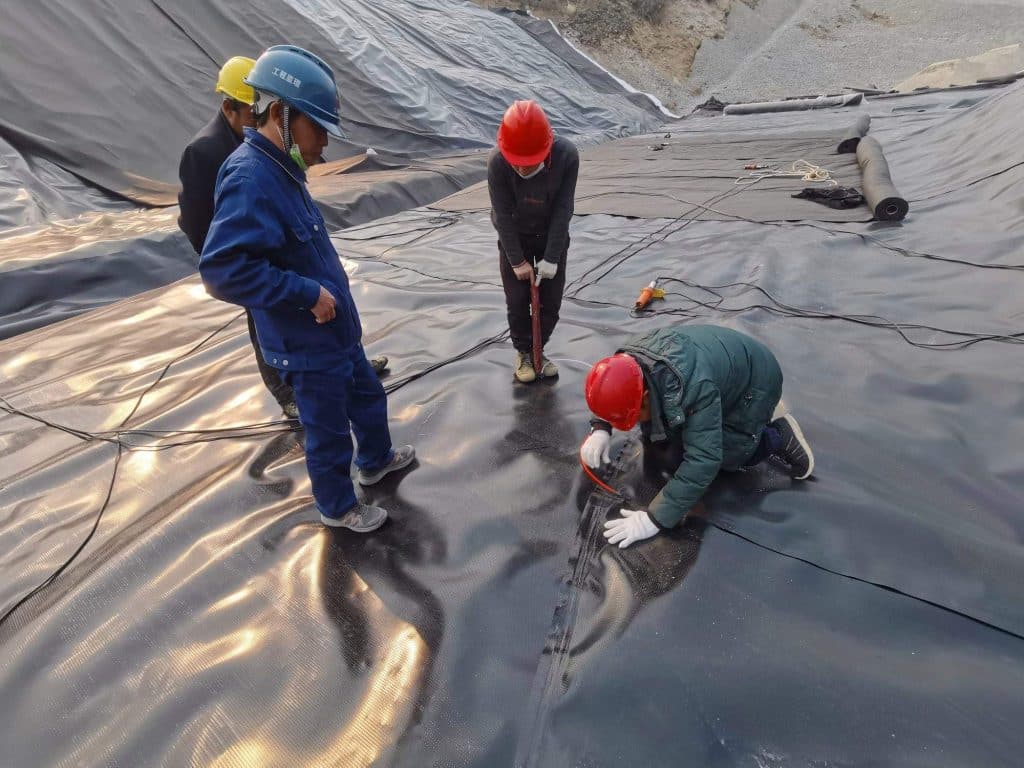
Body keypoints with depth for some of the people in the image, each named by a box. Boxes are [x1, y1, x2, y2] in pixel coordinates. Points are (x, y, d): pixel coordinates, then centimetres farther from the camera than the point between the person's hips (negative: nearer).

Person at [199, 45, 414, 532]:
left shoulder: (279, 170, 4)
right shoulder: (250, 181, -27)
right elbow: (222, 271, -36)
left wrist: (326, 278, 13)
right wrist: (308, 293, -29)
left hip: (337, 332, 9)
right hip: (309, 346, -9)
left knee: (368, 398, 27)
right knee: (329, 433, 12)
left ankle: (376, 460, 52)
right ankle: (338, 507, 36)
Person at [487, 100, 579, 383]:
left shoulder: (566, 155, -28)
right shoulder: (497, 162, -29)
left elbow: (563, 210, -23)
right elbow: (503, 215, -22)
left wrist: (551, 258, -22)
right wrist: (517, 261, -18)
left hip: (552, 235, 1)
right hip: (514, 238, -1)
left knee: (551, 302, 4)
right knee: (517, 301, 0)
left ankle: (538, 349, 26)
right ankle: (523, 352, 22)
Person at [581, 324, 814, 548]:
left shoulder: (695, 389, -45)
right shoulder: (628, 364, -23)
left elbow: (702, 462, -44)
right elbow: (610, 398, 0)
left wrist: (655, 518, -44)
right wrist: (600, 428, -20)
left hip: (755, 381, -7)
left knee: (723, 457, -16)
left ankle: (777, 437, 5)